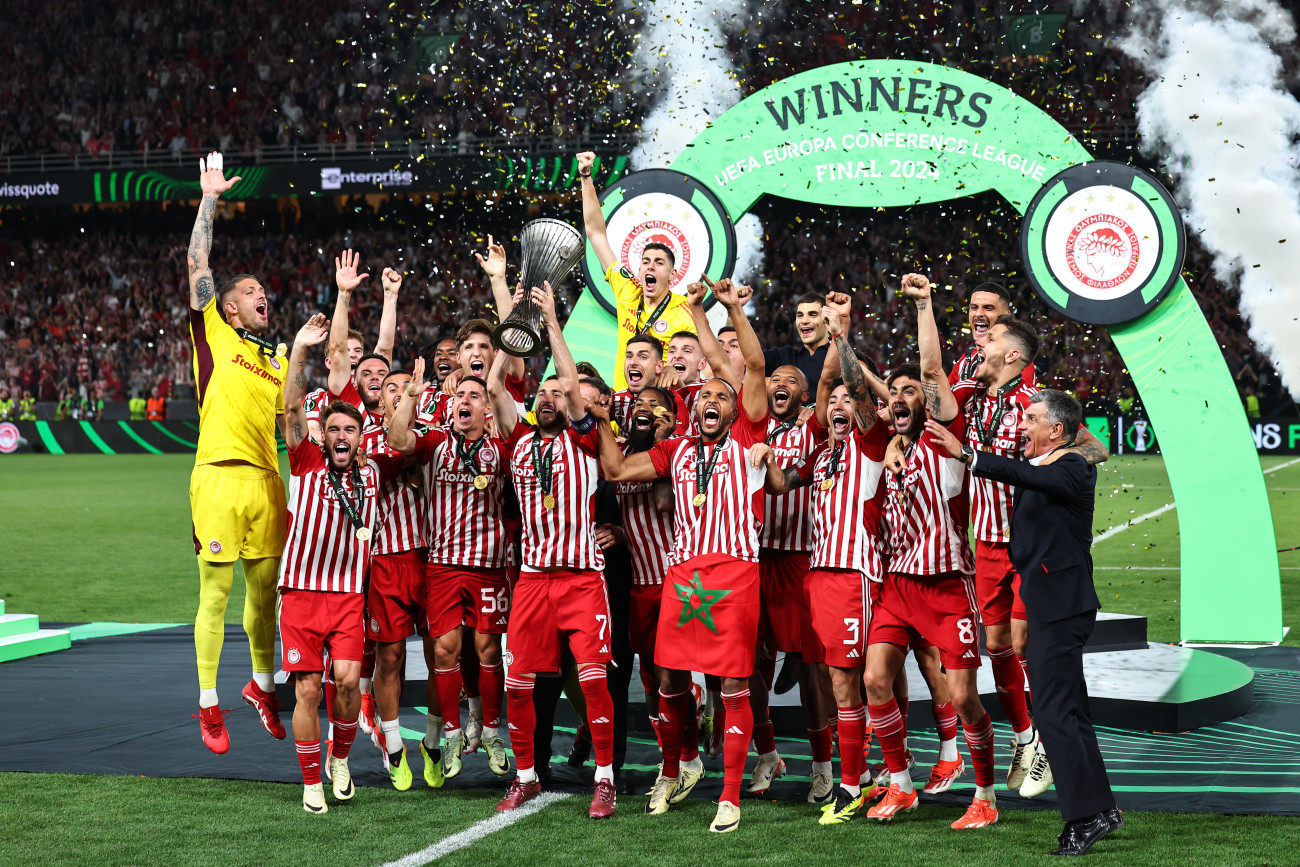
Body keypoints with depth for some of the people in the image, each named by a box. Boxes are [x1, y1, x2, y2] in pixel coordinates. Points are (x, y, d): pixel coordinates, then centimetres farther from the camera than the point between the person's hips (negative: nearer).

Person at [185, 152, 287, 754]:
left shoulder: (278, 358, 21)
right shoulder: (212, 334, 7)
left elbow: (290, 420, 22)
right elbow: (198, 264, 0)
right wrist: (209, 198, 2)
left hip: (266, 479, 5)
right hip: (220, 477, -5)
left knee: (265, 591, 12)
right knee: (215, 596, -2)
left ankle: (262, 684, 29)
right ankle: (208, 705, 4)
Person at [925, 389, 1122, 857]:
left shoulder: (1073, 468, -13)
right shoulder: (1042, 468, 16)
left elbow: (1029, 476, -29)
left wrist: (966, 454, -38)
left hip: (1060, 605, -10)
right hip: (1049, 605, 10)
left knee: (1054, 711, -10)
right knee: (1066, 711, 14)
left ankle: (1087, 815, -7)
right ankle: (1099, 809, 20)